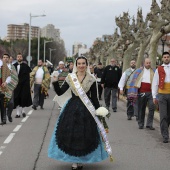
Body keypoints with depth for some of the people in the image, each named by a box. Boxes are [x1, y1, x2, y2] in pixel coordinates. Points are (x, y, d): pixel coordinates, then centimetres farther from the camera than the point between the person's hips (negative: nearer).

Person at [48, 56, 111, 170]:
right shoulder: (70, 77, 2)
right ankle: (74, 161, 12)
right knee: (70, 134, 0)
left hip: (86, 109, -1)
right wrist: (55, 82, -14)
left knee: (85, 135, 1)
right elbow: (60, 92, 1)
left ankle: (81, 160, 17)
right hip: (72, 108, 1)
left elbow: (94, 97, 3)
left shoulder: (91, 79, -1)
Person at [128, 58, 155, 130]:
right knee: (141, 109, 7)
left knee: (152, 107, -10)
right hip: (141, 93, 0)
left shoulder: (153, 72, 11)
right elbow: (134, 82, 5)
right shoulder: (139, 71, 7)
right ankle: (141, 124, 18)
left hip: (150, 92, 0)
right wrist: (133, 94, -3)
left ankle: (149, 124, -3)